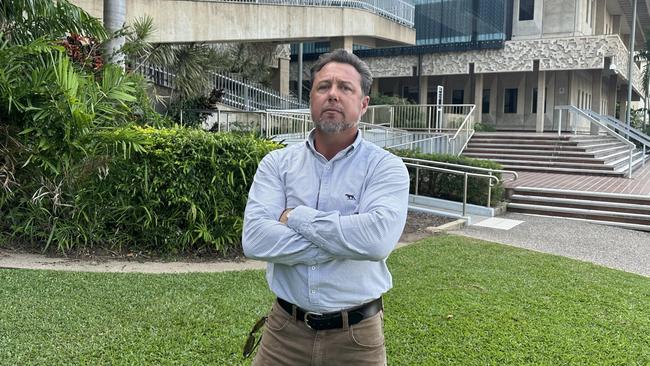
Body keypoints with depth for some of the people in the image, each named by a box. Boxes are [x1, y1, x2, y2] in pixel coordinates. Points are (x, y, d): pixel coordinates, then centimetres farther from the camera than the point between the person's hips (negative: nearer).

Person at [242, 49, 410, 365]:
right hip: (285, 329, 2)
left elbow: (378, 238, -26)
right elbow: (255, 239, -15)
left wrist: (295, 217, -17)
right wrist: (344, 243, -18)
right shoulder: (277, 163, -1)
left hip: (356, 335, -1)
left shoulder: (386, 168, -7)